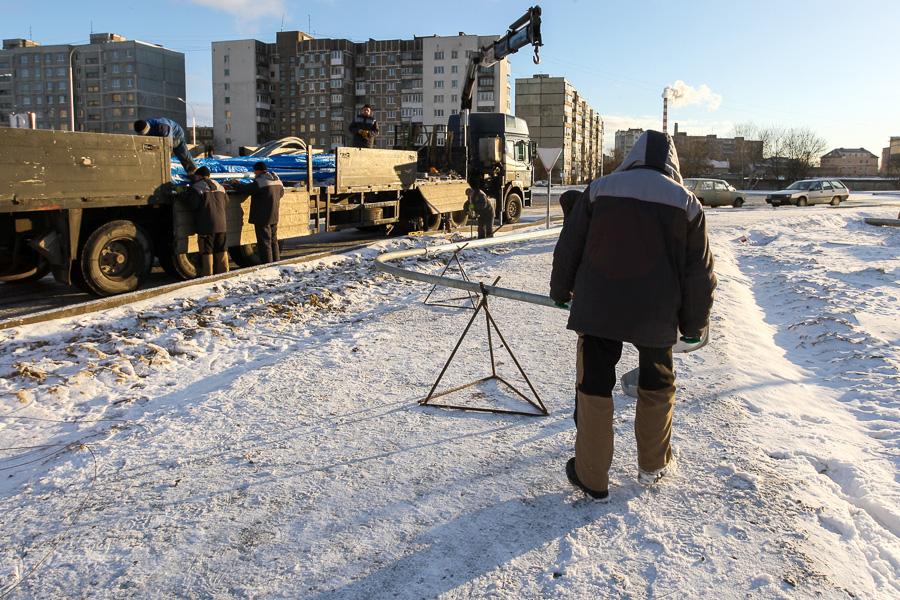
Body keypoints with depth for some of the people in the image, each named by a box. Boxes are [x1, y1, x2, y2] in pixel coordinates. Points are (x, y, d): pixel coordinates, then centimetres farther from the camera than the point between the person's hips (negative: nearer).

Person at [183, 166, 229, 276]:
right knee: (221, 250, 12)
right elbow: (226, 202, 18)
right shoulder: (219, 186, 12)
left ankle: (207, 276, -1)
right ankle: (223, 273, 17)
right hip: (221, 224, 6)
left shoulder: (196, 188, -8)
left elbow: (192, 205, -12)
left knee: (206, 251, -2)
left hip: (206, 225, -6)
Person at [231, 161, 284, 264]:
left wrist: (235, 185, 3)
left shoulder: (260, 181, -17)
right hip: (274, 217, 8)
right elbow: (281, 192, 23)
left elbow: (245, 189, -14)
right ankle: (276, 263, 22)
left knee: (264, 242, -3)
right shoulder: (277, 180, 8)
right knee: (273, 241, 16)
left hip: (262, 218, -8)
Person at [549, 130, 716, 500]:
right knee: (657, 386, 21)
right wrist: (694, 324, 15)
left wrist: (561, 289, 22)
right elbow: (699, 272, 4)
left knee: (594, 387, 8)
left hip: (597, 308, -1)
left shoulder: (599, 189, 2)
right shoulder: (686, 202, 3)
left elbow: (568, 246, 6)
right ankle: (654, 465, 35)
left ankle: (592, 477, 14)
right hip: (657, 316, 1)